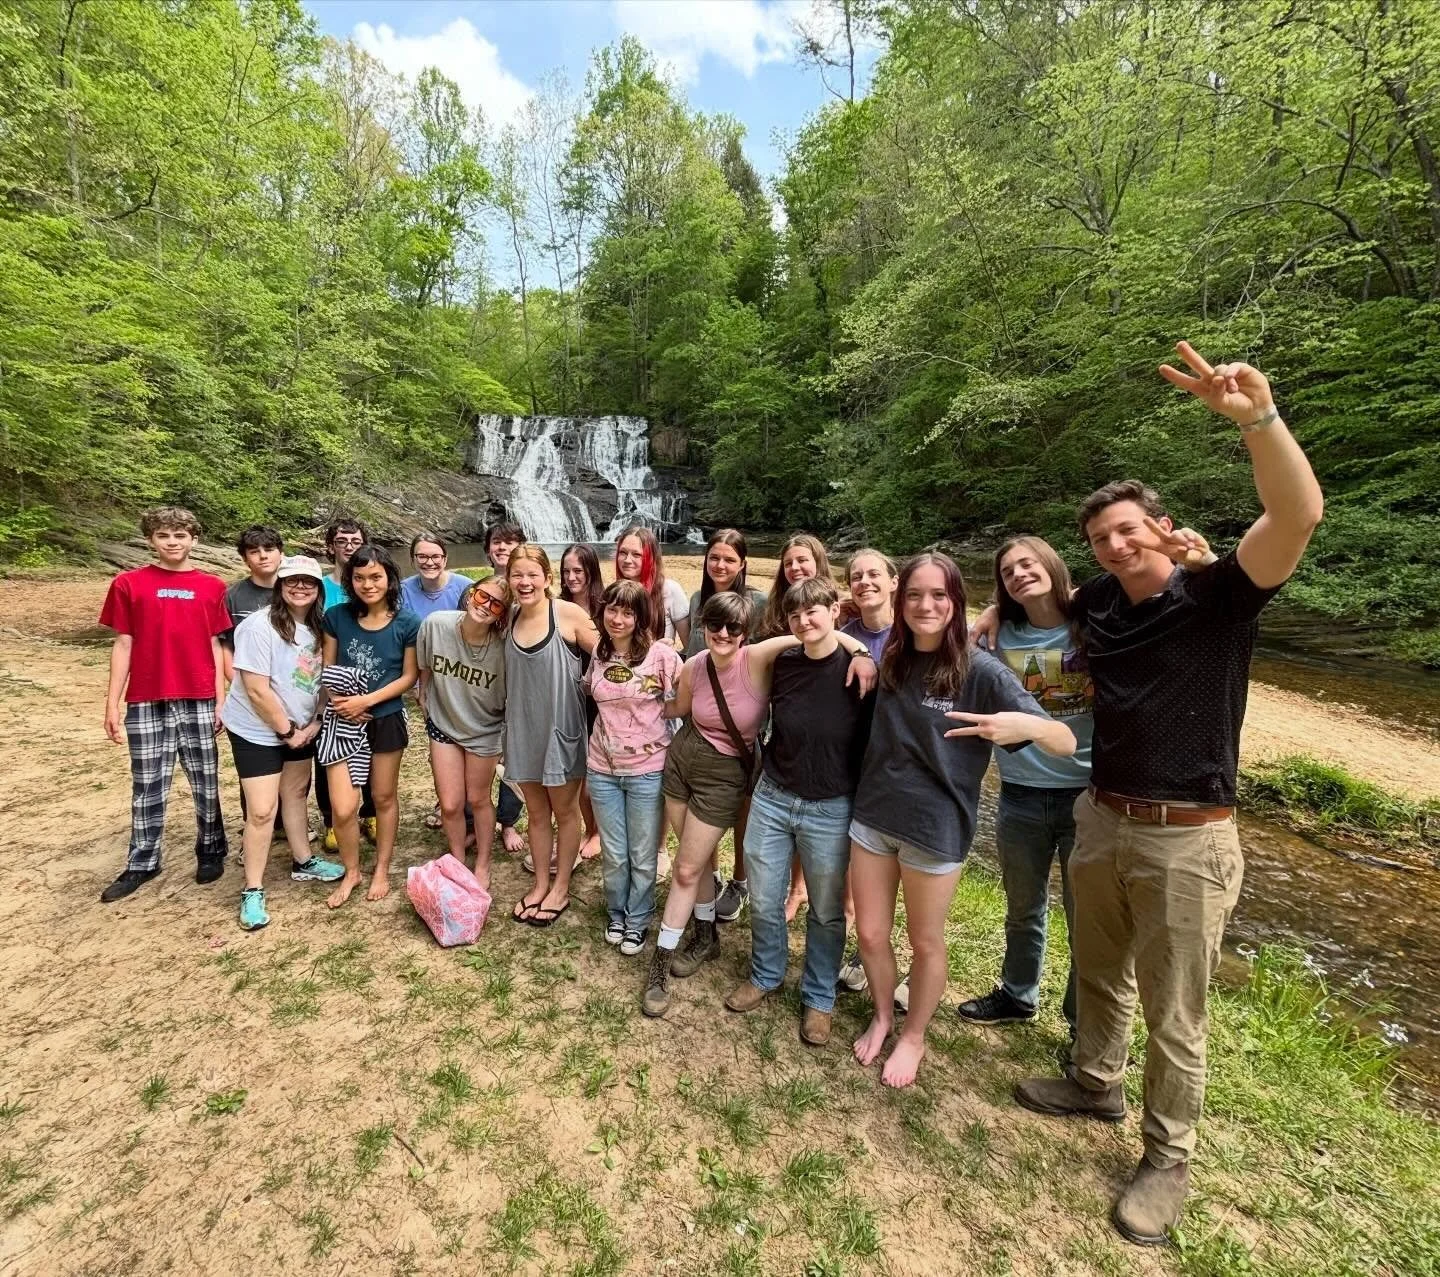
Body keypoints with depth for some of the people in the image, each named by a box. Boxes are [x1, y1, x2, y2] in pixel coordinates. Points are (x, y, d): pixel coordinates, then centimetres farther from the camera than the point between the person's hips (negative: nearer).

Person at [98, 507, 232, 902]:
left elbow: (215, 647, 5)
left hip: (199, 701, 0)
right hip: (146, 702, 0)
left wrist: (220, 700, 2)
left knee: (205, 783, 9)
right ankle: (142, 863, 24)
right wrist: (112, 703, 0)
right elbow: (123, 645, 3)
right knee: (148, 787, 10)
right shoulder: (128, 584, 2)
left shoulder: (212, 587, 3)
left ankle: (211, 852, 24)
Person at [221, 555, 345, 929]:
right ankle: (253, 890, 10)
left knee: (295, 793, 19)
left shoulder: (318, 627, 0)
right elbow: (257, 690, -22)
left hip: (300, 729, 7)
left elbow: (322, 679, 8)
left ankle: (303, 862, 35)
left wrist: (314, 722, -2)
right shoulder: (260, 626, -21)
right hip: (257, 731, -7)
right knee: (262, 811, -5)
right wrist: (286, 730, -15)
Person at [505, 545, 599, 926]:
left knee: (565, 811, 13)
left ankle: (560, 888, 31)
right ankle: (540, 884, 35)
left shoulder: (569, 614, -15)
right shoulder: (509, 619, 2)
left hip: (561, 726, -4)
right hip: (523, 728, 5)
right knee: (536, 812, 18)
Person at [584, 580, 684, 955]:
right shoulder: (598, 653, -1)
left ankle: (638, 921, 37)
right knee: (613, 855, 17)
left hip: (647, 770, -3)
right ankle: (616, 914, 42)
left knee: (643, 856, 13)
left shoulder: (662, 654, -15)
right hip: (602, 769, 3)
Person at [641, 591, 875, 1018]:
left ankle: (662, 960, 23)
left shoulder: (757, 659, -23)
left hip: (724, 776, -4)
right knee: (697, 858, 18)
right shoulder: (694, 667, -9)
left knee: (686, 870, 3)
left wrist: (861, 650, -41)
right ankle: (706, 935, 43)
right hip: (681, 760, 4)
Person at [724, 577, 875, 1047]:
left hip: (830, 810, -3)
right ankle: (765, 976, 41)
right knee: (763, 902, 15)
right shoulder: (782, 664, -3)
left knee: (826, 911, 14)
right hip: (771, 799, 4)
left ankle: (818, 998, 37)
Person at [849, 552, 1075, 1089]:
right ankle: (882, 1017, 44)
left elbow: (1066, 742, -19)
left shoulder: (981, 672, -15)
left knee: (925, 943, 16)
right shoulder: (890, 661, -2)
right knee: (869, 934, 16)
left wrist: (1025, 726, -39)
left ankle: (913, 1036, 42)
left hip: (936, 827, -4)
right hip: (872, 815, 4)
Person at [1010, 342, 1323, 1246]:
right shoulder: (1097, 604, 4)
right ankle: (1096, 1083, 46)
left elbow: (1300, 515, -30)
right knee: (1099, 973, 23)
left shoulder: (1217, 594, -11)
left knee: (1173, 1013, 9)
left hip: (1186, 839, -5)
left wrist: (1257, 415, -39)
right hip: (1100, 820, 6)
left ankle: (1169, 1160, 31)